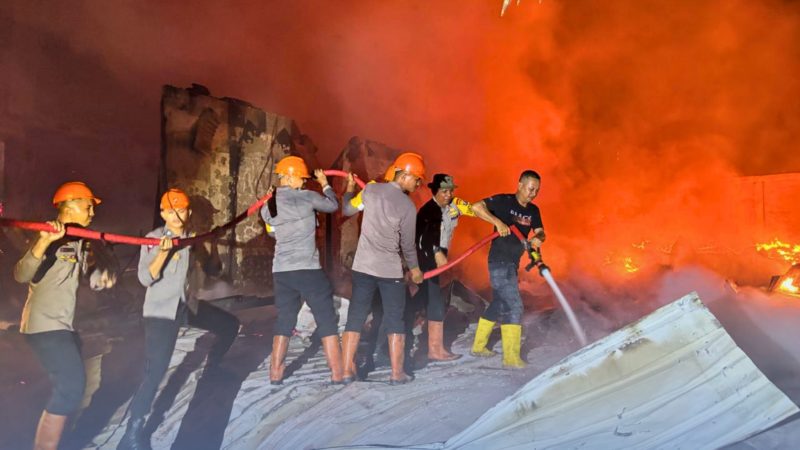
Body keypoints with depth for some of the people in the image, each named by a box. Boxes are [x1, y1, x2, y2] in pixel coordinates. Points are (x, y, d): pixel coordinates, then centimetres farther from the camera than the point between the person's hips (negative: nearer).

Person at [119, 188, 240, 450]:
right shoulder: (154, 239, -11)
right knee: (155, 372, -15)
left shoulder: (197, 240, 4)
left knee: (230, 324, 16)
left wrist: (205, 252, -12)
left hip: (190, 306, 6)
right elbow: (145, 279, -17)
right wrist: (163, 253, -31)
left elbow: (215, 271, 6)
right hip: (161, 311, -6)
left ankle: (211, 370, 37)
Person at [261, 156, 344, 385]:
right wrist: (325, 183, 22)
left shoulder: (267, 208, 8)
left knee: (284, 320, 17)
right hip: (308, 269, -5)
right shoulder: (306, 197, -8)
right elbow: (332, 205, 7)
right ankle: (337, 373, 6)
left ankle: (275, 372, 19)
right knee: (327, 321, 4)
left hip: (281, 270, 5)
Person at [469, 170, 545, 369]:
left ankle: (478, 346, 31)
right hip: (499, 261, -9)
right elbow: (477, 207, -20)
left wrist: (538, 239, -16)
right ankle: (511, 357, -8)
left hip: (512, 263, 9)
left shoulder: (533, 210, 10)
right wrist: (498, 222, -30)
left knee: (499, 305, 17)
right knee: (513, 306, -12)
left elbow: (540, 232, 7)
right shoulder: (503, 201, -11)